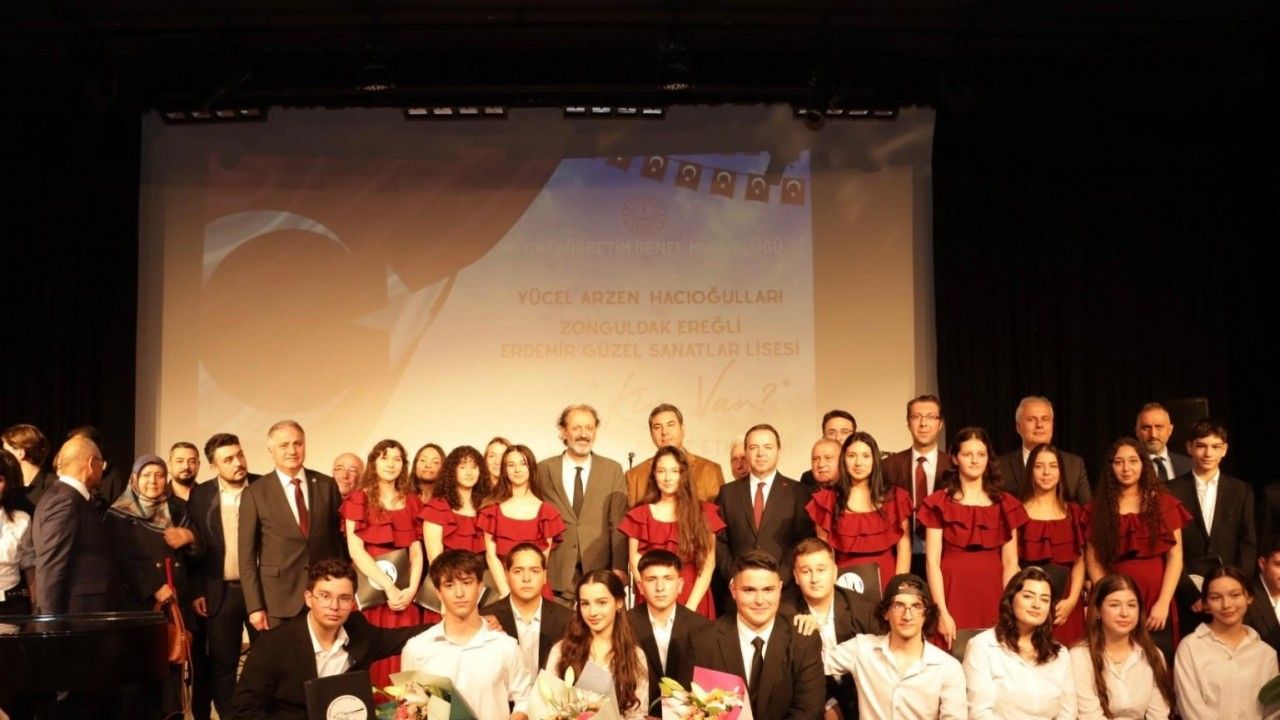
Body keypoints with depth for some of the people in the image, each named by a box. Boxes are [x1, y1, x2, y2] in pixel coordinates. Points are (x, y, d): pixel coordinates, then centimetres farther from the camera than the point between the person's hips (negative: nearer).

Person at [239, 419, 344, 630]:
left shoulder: (327, 485, 4)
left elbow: (338, 537, 10)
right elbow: (246, 554, -1)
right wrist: (255, 607, -6)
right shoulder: (254, 493, -2)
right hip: (277, 598, -2)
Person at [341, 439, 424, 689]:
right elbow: (356, 550, -7)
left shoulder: (411, 502, 13)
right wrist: (388, 587, -14)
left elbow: (416, 551, 8)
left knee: (402, 661, 1)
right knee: (370, 661, -4)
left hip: (405, 594, 3)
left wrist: (412, 589, -9)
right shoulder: (358, 499, 2)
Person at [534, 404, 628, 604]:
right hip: (556, 572, 0)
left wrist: (619, 568, -8)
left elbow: (618, 522, 1)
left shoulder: (612, 470, 4)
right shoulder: (544, 469, 4)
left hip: (600, 571, 0)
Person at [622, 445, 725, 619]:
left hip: (694, 605, 0)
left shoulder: (703, 513, 4)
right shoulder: (639, 515, 5)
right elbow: (636, 565, 2)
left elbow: (708, 564, -2)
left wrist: (690, 607, -12)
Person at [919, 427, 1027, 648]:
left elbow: (1010, 563, 6)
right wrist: (942, 612, -12)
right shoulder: (939, 504, 2)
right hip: (954, 595, -2)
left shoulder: (1005, 505, 10)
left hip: (993, 597, 2)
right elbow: (932, 561, -4)